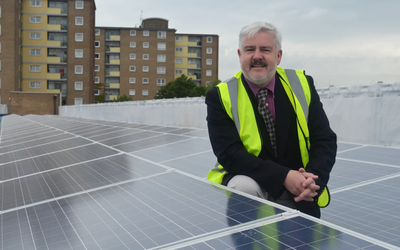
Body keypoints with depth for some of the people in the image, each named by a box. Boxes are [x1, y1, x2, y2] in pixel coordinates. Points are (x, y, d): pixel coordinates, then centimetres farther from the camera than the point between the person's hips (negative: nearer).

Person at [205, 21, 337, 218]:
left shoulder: (301, 84, -2)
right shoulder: (221, 96, -10)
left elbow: (325, 140, -3)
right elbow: (229, 153, -19)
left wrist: (313, 178, -23)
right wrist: (283, 177, -28)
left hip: (296, 189, 3)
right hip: (248, 182, -3)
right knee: (244, 187, -33)